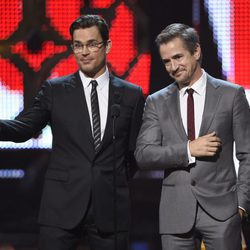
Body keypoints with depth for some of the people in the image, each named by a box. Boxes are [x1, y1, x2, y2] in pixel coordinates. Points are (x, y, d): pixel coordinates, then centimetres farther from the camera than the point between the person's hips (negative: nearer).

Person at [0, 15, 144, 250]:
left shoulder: (131, 95, 8)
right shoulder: (54, 90, 6)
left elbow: (134, 151, 12)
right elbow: (22, 128, 0)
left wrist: (117, 184, 4)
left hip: (111, 210, 1)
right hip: (62, 206, -1)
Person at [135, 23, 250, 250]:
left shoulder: (232, 95, 4)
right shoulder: (157, 102, 9)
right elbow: (143, 155, 0)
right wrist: (188, 149, -12)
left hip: (221, 208, -2)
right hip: (176, 212, 2)